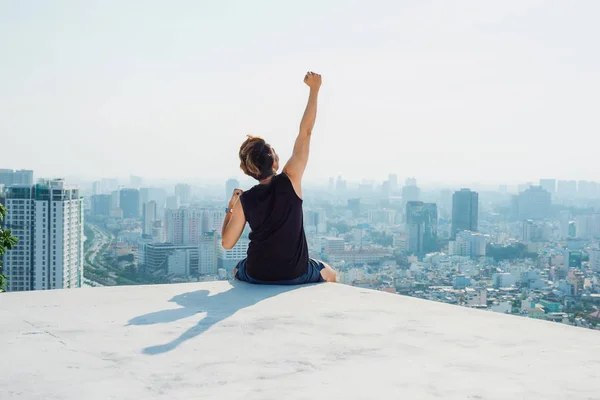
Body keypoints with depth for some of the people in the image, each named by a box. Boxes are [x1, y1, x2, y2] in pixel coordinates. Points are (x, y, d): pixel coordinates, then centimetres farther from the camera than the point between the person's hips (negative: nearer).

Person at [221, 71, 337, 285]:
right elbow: (305, 131, -10)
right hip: (296, 275, -2)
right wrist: (314, 90, -4)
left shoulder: (245, 200, -9)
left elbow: (227, 243, -2)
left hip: (257, 276, 2)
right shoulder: (290, 181, -15)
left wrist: (230, 208, 10)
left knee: (237, 270, 38)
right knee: (329, 273, 30)